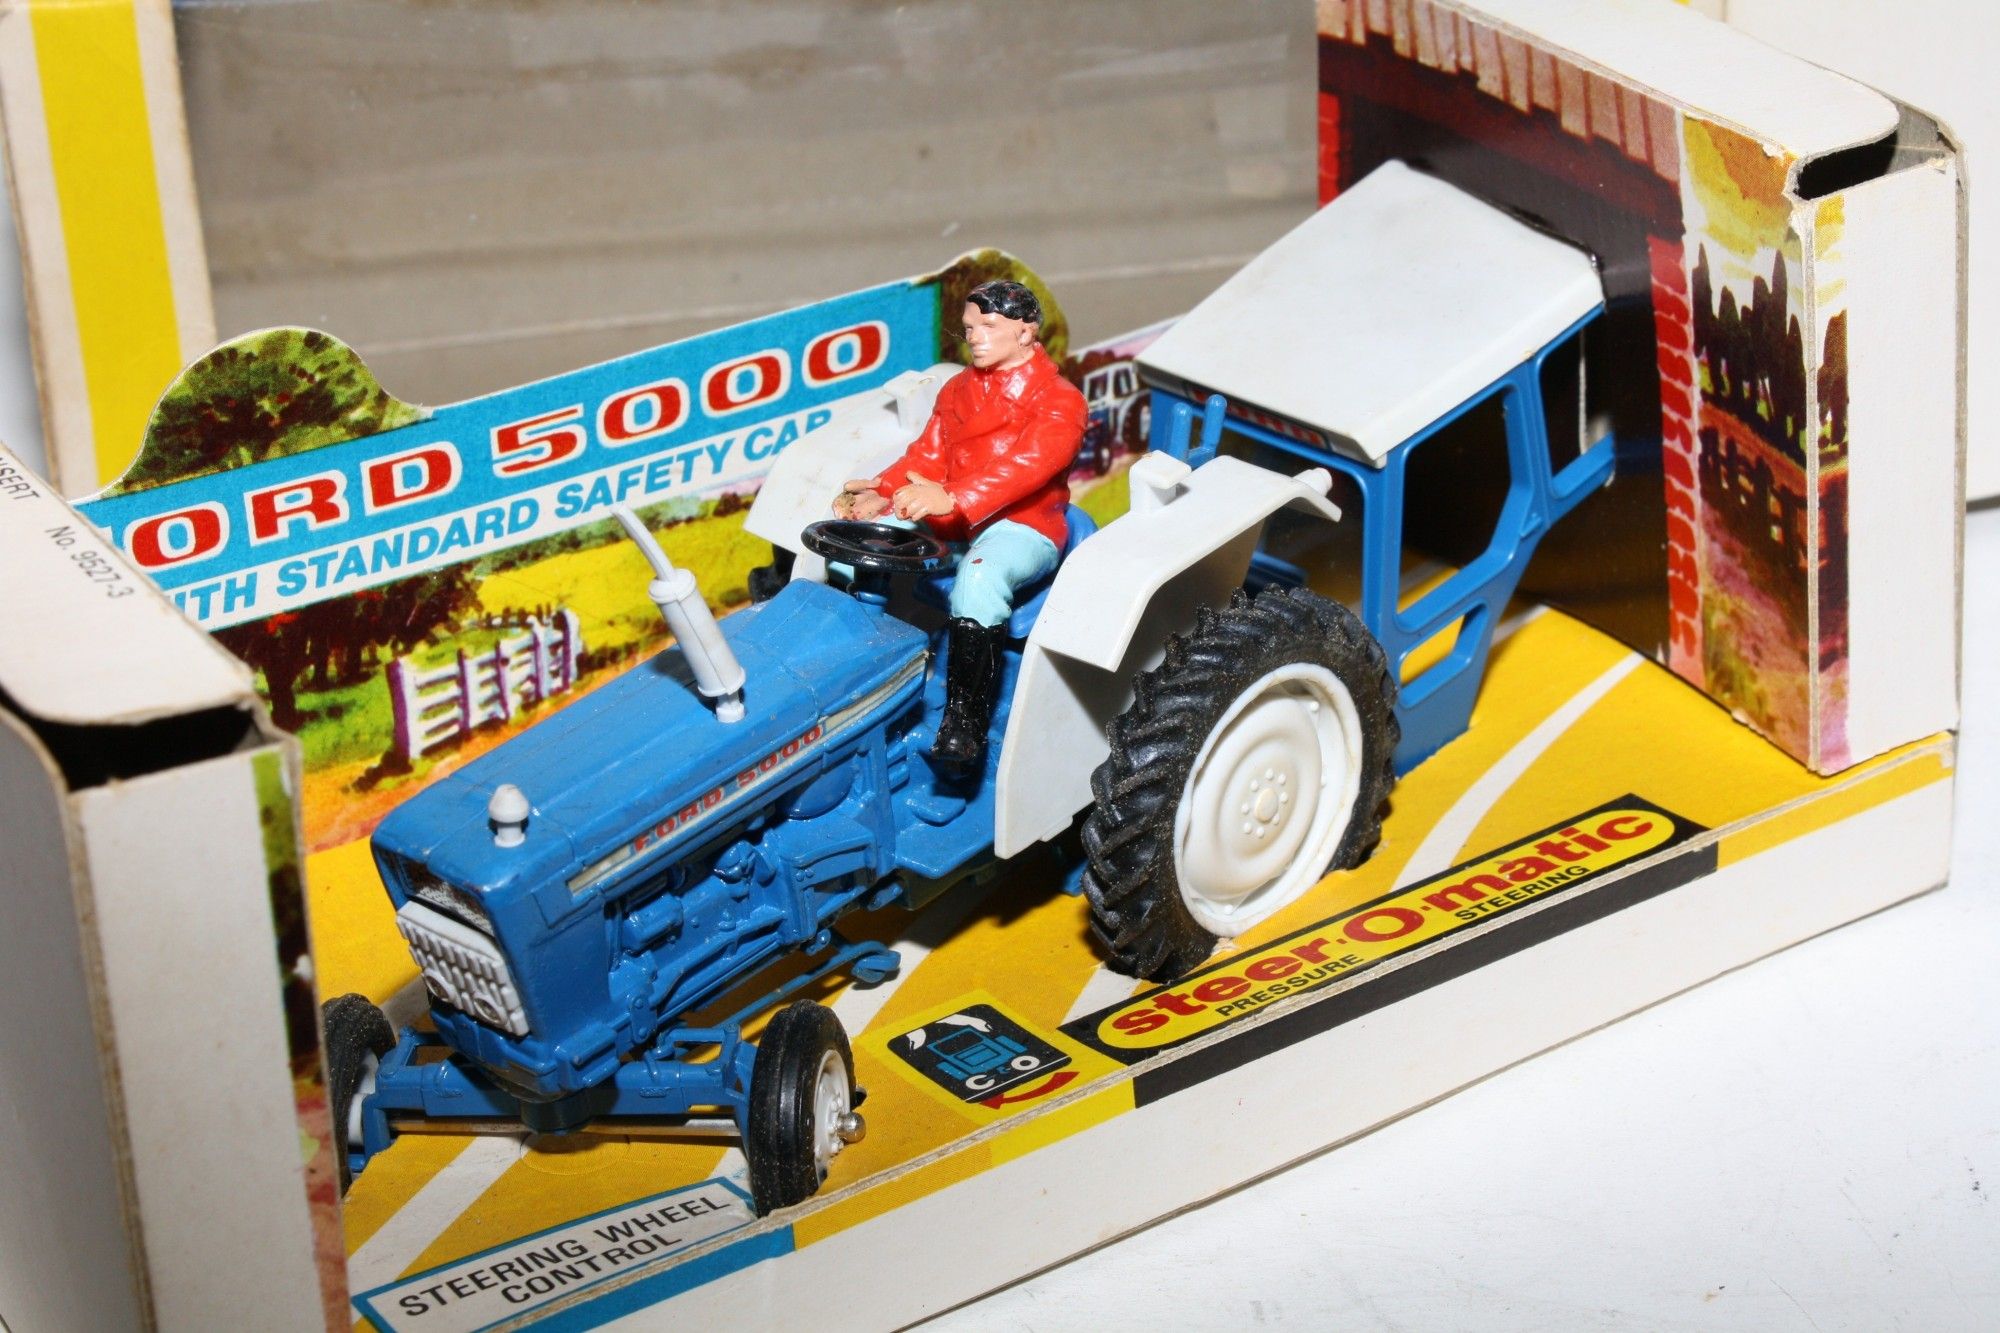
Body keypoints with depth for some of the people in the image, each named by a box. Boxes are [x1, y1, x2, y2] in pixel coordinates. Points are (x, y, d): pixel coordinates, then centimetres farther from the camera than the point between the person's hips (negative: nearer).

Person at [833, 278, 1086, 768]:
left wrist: (952, 499, -38)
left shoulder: (1059, 401, -6)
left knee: (979, 575, -39)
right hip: (948, 525, 7)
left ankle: (966, 719, -38)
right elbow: (927, 456, 10)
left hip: (1023, 528, -7)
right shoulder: (957, 391, 19)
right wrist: (881, 494, -11)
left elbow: (1026, 467, -23)